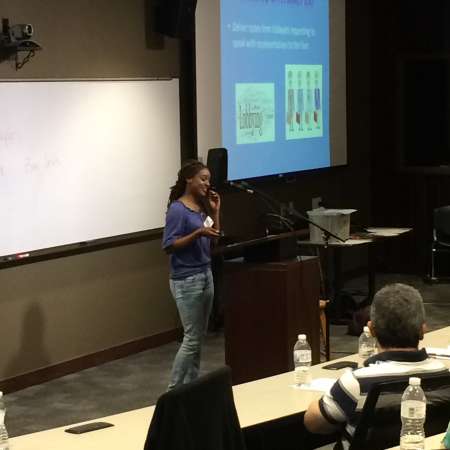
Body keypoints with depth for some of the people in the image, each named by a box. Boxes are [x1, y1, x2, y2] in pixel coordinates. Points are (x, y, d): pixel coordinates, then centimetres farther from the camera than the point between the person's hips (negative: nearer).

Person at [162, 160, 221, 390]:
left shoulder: (201, 207, 9)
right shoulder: (178, 210, -14)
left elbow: (213, 240, 15)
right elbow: (168, 246, -17)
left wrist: (215, 212, 5)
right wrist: (198, 233, -25)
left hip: (206, 275, 8)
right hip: (187, 280, -8)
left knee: (198, 337, 11)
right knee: (191, 338, -6)